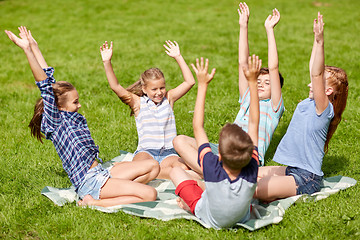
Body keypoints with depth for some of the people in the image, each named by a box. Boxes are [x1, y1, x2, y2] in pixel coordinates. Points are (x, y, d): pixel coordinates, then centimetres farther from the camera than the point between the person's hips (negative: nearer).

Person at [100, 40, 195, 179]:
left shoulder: (168, 98, 12)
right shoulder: (138, 102, 5)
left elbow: (190, 82, 5)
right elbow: (115, 87, -6)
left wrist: (178, 57, -1)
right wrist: (107, 63, -17)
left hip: (168, 153, 4)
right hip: (146, 151, -4)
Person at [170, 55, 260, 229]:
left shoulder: (213, 169, -41)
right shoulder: (251, 170, -34)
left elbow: (198, 127, -29)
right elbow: (253, 123, -23)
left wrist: (203, 85, -26)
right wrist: (252, 81, -21)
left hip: (209, 219, -2)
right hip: (242, 217, 2)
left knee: (176, 170, 6)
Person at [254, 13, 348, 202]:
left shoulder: (324, 108, -15)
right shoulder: (309, 103, 8)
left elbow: (316, 74, -30)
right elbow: (313, 70, 13)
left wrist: (320, 42, -38)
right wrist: (316, 38, 14)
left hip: (307, 179, -10)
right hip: (291, 170, 10)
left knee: (253, 190, -24)